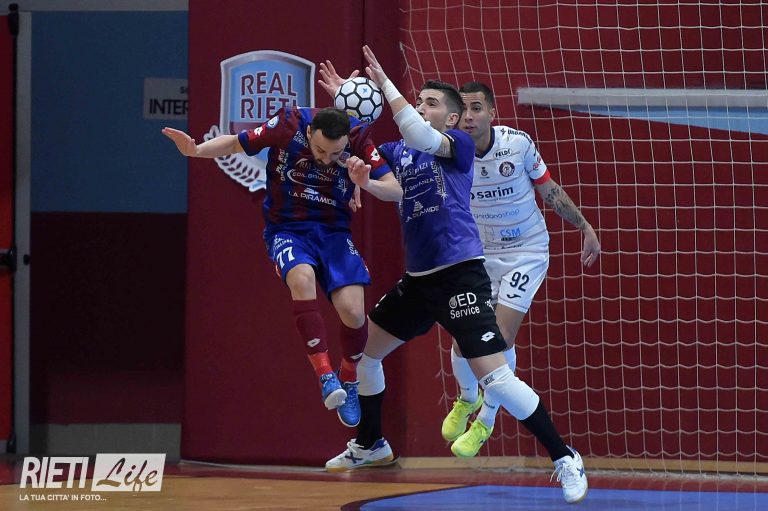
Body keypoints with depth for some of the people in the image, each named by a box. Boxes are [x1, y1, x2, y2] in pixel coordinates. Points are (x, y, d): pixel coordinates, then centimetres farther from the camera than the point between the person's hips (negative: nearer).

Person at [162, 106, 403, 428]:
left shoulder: (358, 139, -13)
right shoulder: (289, 126, -16)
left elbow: (396, 191, -12)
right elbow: (236, 143, -3)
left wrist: (366, 184, -33)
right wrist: (194, 150, -20)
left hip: (333, 232, 2)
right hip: (287, 229, -2)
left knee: (353, 312, -18)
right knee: (302, 278, -35)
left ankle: (349, 381, 13)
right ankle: (326, 377, -34)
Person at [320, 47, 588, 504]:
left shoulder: (459, 143, -6)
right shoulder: (401, 152, 13)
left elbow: (419, 135, -24)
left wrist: (385, 84, -22)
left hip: (460, 276, -8)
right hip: (418, 278, 8)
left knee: (494, 377, -17)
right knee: (364, 350, 18)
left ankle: (564, 458, -8)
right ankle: (371, 445, 37)